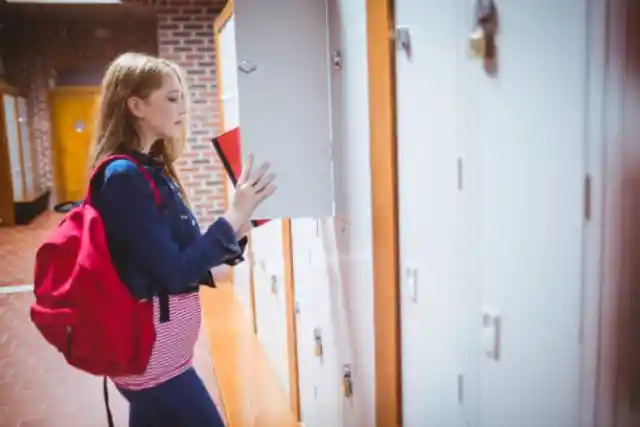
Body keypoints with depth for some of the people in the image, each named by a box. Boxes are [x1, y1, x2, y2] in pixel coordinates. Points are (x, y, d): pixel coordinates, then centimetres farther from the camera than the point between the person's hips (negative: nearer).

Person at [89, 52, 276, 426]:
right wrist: (234, 216, -20)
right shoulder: (124, 176, -19)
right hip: (153, 356, -9)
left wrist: (235, 233, -5)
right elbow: (173, 272, -22)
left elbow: (183, 257, 9)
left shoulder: (152, 169, 9)